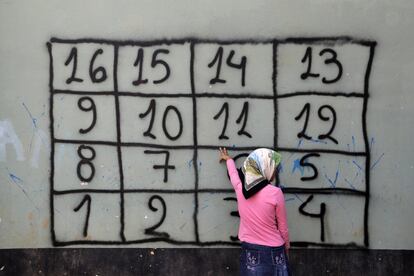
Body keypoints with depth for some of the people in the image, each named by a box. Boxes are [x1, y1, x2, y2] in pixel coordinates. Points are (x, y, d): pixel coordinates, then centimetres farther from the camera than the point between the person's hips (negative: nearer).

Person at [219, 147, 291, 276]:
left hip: (249, 251, 5)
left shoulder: (240, 188, -5)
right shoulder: (275, 193, -18)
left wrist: (228, 159, 41)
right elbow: (283, 228, -7)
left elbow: (233, 173, 20)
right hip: (272, 252, -5)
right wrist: (286, 246, 11)